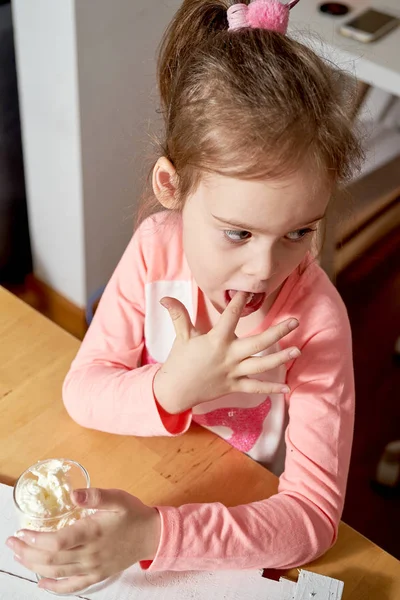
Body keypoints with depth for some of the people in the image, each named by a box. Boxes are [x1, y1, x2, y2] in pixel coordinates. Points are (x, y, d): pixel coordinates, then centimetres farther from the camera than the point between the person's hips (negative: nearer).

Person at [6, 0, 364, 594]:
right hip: (139, 487, 4)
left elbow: (315, 513, -29)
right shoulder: (157, 248, -17)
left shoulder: (315, 318, -26)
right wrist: (171, 390, -33)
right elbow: (82, 391, -12)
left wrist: (155, 534, -42)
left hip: (247, 520, -3)